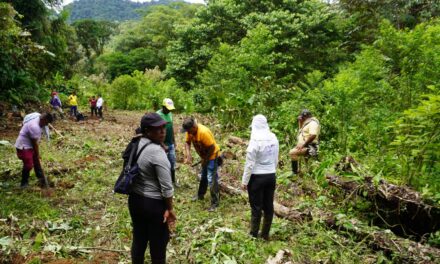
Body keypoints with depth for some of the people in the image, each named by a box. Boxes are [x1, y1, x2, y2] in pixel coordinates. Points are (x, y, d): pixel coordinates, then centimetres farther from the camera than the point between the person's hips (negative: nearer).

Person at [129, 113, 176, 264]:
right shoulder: (157, 152, -24)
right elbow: (166, 186, -22)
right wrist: (170, 209, -11)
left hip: (134, 199, 8)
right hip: (154, 203, -7)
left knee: (138, 239, 22)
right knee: (158, 242, 12)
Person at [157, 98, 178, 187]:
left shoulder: (170, 114, 5)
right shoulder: (158, 115, -18)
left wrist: (174, 141, 16)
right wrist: (163, 145, -21)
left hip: (170, 143, 7)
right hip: (162, 144, -7)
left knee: (173, 162, 14)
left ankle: (173, 180, 28)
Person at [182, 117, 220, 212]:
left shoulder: (203, 132, -35)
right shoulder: (190, 130, -11)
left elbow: (212, 148, -29)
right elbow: (187, 142, -2)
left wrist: (205, 160, -18)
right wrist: (188, 155, -18)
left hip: (212, 156, -8)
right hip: (204, 156, 8)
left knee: (211, 180, -9)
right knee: (203, 177, 23)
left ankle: (215, 203, -1)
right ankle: (200, 195, 41)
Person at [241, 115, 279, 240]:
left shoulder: (255, 140, -18)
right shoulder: (274, 138, 0)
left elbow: (250, 164, -15)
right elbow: (276, 159, 8)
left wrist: (244, 181, -7)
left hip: (257, 177, -6)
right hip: (271, 176, 6)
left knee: (256, 207, 6)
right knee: (268, 206, 14)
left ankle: (254, 235, 17)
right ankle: (265, 234, 27)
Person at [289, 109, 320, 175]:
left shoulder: (312, 123, -13)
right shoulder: (306, 123, 20)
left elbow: (313, 135, -26)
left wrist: (303, 144, -25)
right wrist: (300, 121, 16)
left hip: (310, 147, -11)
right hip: (304, 146, 11)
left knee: (293, 152, -27)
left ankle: (295, 173, -24)